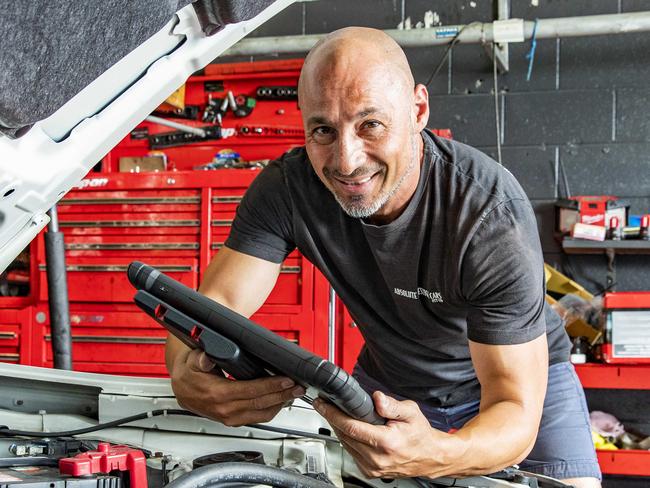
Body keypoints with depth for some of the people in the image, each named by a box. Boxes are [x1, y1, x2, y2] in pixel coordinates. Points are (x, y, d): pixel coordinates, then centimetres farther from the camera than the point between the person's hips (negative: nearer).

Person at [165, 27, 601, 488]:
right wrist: (187, 374, -50)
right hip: (390, 382, 3)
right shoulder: (286, 188, -23)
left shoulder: (492, 212, -34)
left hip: (523, 376, -2)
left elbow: (515, 412, -36)